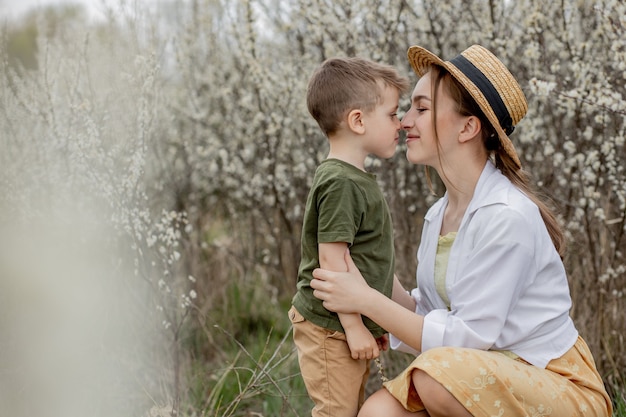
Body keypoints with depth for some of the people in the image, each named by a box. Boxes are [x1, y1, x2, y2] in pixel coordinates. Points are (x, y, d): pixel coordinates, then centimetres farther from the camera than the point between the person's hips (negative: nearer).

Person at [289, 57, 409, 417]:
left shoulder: (359, 180, 14)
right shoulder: (341, 183, -18)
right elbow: (331, 258, -22)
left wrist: (372, 321, 22)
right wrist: (354, 326, -20)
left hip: (353, 324, 10)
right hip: (330, 326, -10)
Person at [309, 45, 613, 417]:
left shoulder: (506, 216, -21)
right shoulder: (439, 215, 6)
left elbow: (468, 338, -21)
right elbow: (428, 318, 6)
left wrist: (367, 301, -19)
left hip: (558, 385, -6)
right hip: (484, 373, 7)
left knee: (438, 374, -33)